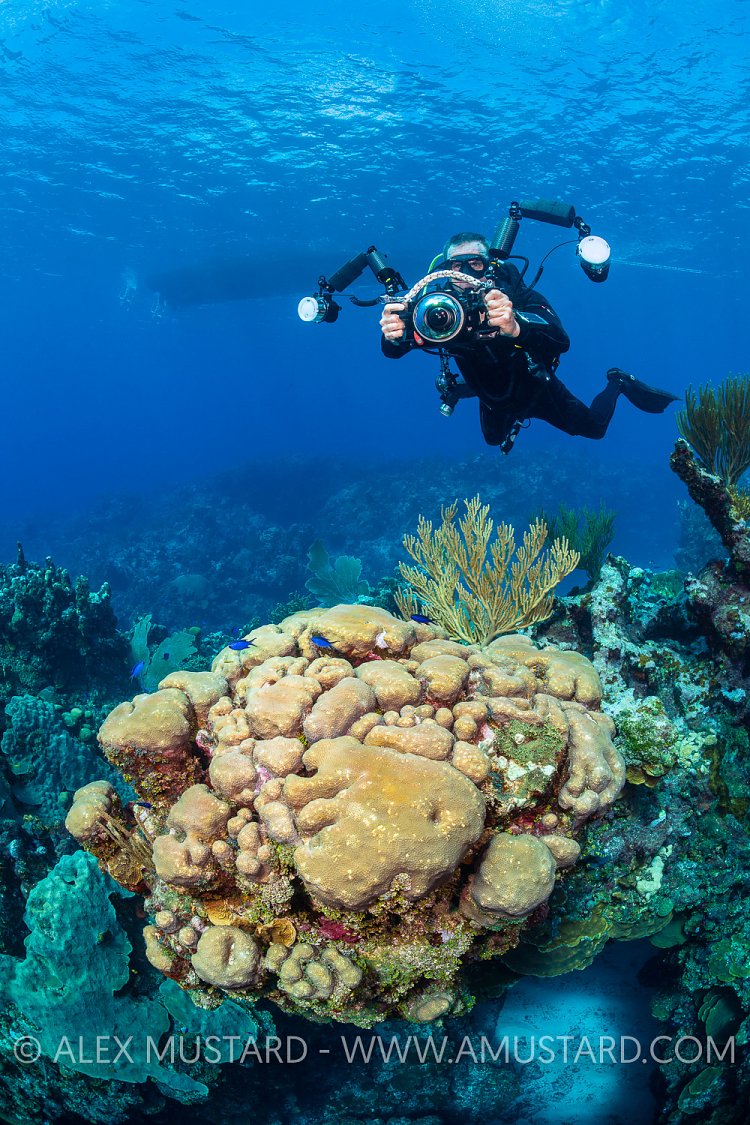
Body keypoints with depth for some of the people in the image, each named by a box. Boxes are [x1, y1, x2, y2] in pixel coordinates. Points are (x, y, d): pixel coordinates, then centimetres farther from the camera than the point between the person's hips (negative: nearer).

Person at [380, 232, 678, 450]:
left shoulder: (515, 295, -35)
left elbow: (561, 341, -51)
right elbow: (393, 351, -36)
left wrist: (516, 328, -74)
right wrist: (394, 335, -63)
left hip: (536, 390, -3)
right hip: (494, 402, 3)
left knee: (593, 428, 13)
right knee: (495, 440, 30)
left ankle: (618, 383, 40)